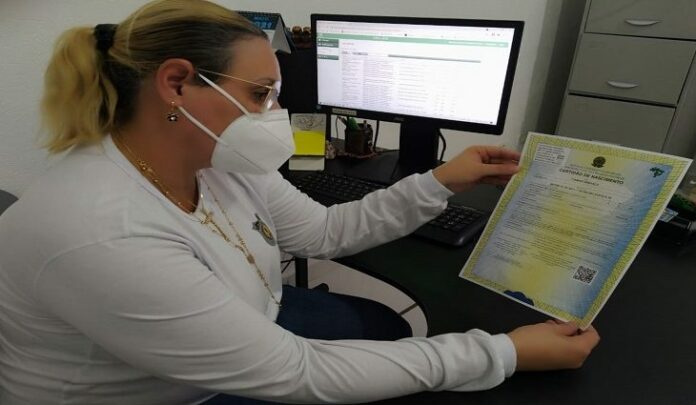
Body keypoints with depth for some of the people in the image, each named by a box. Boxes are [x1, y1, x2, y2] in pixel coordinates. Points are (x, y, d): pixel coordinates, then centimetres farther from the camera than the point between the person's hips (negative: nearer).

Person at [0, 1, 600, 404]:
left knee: (387, 327, 7)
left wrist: (441, 183, -6)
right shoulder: (102, 238, -38)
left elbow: (324, 231, -3)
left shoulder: (218, 163, -13)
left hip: (241, 337, 6)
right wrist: (507, 353, -30)